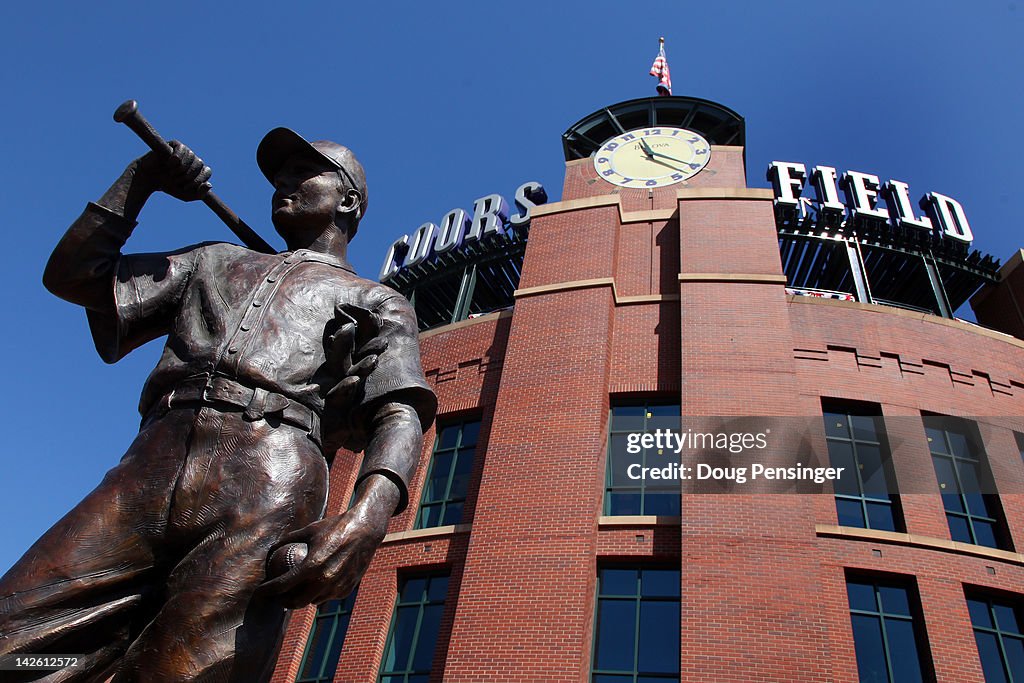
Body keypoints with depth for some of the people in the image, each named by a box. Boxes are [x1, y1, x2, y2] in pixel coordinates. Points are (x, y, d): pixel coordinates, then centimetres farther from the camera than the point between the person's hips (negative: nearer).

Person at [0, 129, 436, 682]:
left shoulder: (376, 302, 21)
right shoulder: (216, 262, 36)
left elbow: (400, 415, 2)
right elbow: (72, 276, 33)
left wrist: (367, 517, -20)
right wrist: (142, 179, 27)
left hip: (268, 492, -3)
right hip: (145, 475, 4)